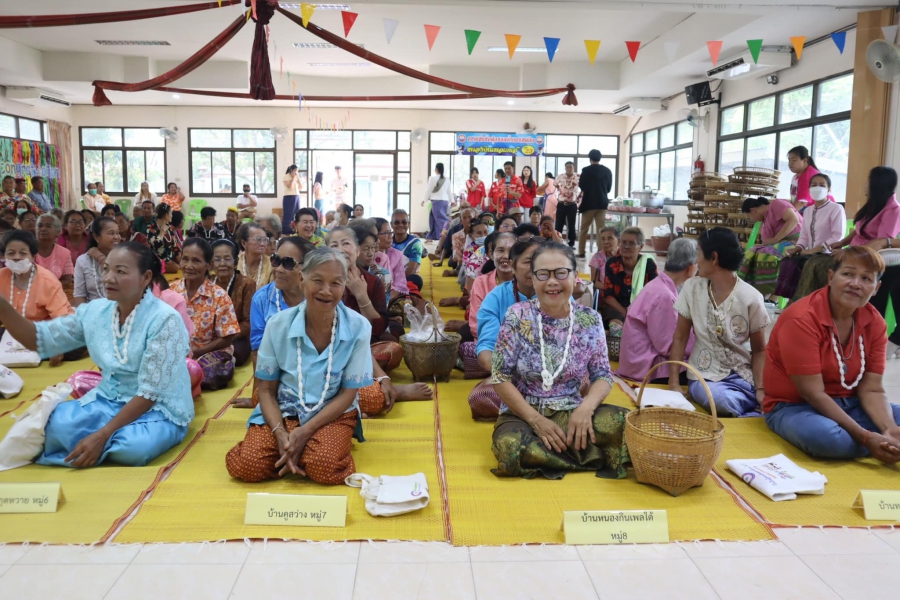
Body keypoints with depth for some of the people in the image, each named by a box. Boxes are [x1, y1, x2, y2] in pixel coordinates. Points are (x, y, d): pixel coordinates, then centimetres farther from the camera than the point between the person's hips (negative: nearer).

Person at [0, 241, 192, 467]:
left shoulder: (163, 320, -19)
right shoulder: (95, 311, 1)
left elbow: (150, 393, -20)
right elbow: (39, 339, 4)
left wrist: (102, 435, -25)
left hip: (159, 409, -4)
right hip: (109, 399, 4)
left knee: (132, 448, -34)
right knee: (57, 423, -24)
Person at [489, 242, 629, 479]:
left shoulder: (590, 321, -1)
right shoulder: (517, 316, -8)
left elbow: (602, 376, 2)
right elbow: (500, 379, -8)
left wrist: (585, 408, -20)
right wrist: (536, 420, -17)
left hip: (570, 412, 2)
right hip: (522, 414, -1)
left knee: (623, 422, -26)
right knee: (509, 446, -36)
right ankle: (594, 455, -15)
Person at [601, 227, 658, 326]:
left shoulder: (649, 264, -6)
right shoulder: (611, 264, -5)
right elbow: (607, 295, -5)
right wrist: (625, 313, -18)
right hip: (616, 307, -1)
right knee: (616, 325, -33)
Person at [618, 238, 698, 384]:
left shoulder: (661, 286, 7)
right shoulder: (663, 295, -22)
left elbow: (672, 329, 11)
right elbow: (668, 346, -20)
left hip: (645, 358, 9)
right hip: (646, 367, -9)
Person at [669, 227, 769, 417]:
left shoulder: (751, 298, -8)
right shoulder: (691, 288, -3)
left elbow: (759, 350, 0)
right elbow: (680, 338, 2)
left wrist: (760, 389, -14)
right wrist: (674, 382, -5)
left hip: (743, 376, -1)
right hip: (705, 377, 1)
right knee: (723, 401, -34)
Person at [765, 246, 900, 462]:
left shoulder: (875, 323, -2)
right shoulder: (801, 319, -23)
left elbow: (871, 389, -5)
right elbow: (813, 394, -25)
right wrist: (866, 437, -30)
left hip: (848, 406, 6)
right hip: (794, 406, -5)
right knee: (828, 438, -36)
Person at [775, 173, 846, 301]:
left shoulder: (836, 209, -3)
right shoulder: (808, 210, 18)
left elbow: (838, 237, -12)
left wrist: (814, 250, -18)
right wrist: (796, 249, -6)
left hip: (827, 255, -6)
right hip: (810, 254, 6)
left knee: (796, 263, -28)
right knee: (786, 262, -21)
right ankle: (792, 300, -19)